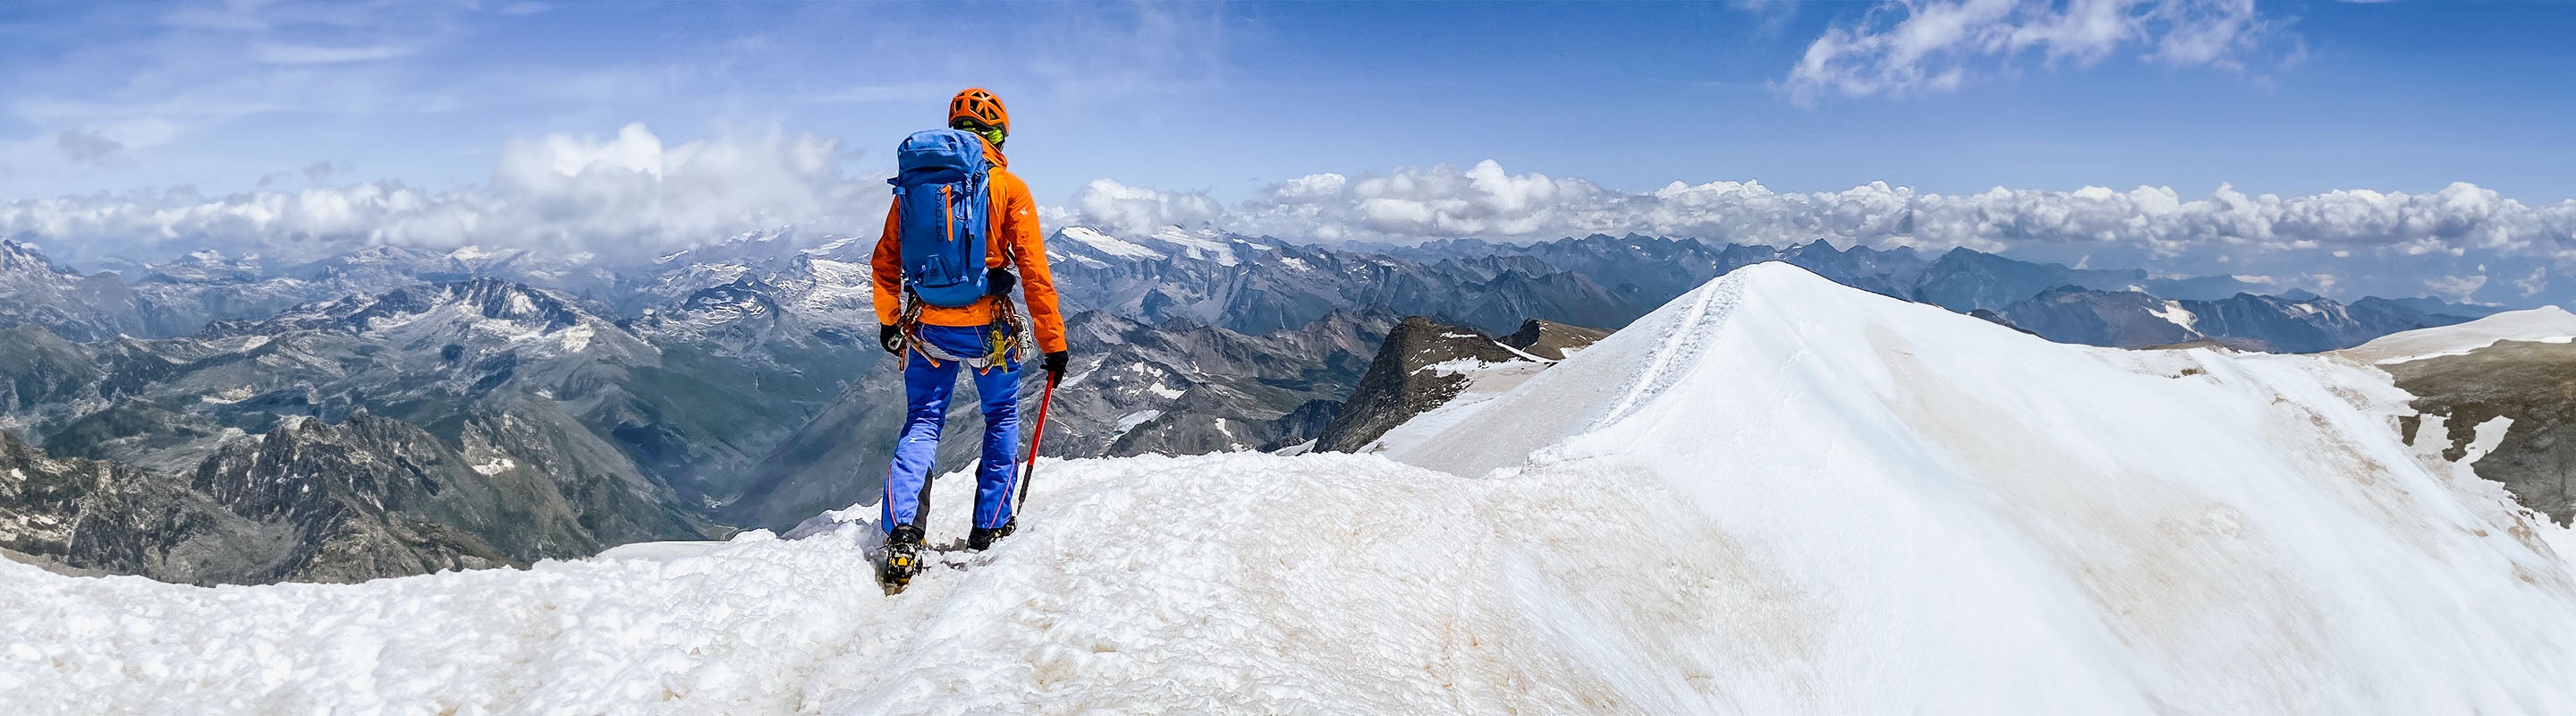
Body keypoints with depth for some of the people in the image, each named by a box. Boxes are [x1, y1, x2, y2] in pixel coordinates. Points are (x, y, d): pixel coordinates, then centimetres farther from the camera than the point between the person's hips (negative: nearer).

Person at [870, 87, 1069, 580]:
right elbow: (1034, 272, -9)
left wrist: (888, 321, 25)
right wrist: (1053, 343, -4)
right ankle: (991, 527, 22)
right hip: (988, 329, -3)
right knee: (1002, 416, 18)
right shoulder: (1008, 187, -6)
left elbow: (885, 262, 11)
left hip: (926, 327, 3)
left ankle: (902, 533, -4)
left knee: (922, 424, 12)